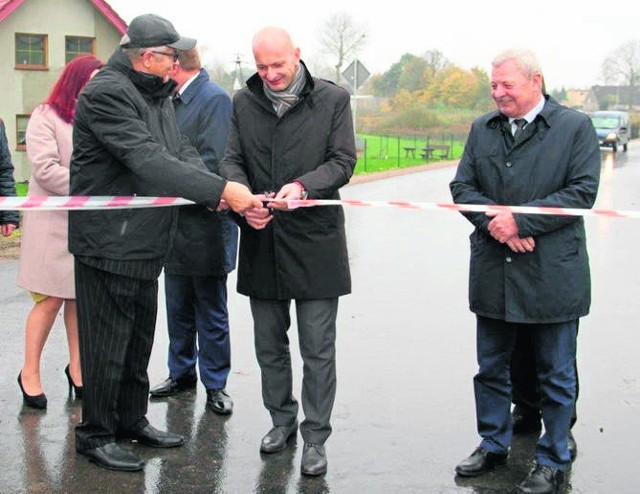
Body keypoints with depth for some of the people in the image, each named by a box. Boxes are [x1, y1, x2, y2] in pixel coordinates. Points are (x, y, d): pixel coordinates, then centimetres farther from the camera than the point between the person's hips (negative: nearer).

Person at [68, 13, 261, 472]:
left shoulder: (158, 95, 13)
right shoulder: (107, 94, -19)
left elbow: (182, 152, 5)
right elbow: (149, 161, -29)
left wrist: (218, 191, -15)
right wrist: (221, 189, -31)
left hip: (145, 242, 10)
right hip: (109, 241, -10)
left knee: (139, 337, 19)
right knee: (106, 344, 1)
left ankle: (132, 420, 34)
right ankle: (95, 434, 16)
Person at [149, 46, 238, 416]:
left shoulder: (215, 99, -13)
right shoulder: (173, 101, 12)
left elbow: (212, 164, -21)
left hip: (206, 225, -8)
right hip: (177, 224, 8)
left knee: (211, 311, 5)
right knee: (178, 308, 17)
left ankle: (215, 383, 16)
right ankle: (182, 373, 30)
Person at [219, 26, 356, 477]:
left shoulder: (333, 98, -3)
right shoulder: (244, 102, 6)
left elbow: (343, 161, -6)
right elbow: (232, 160, 4)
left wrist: (303, 186, -24)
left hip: (315, 240, -4)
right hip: (261, 241, 4)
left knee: (318, 348, 2)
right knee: (269, 344, 16)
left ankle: (316, 437, 14)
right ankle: (282, 419, 34)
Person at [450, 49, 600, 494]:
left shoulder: (575, 126, -4)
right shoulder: (483, 129, 9)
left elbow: (582, 192, -11)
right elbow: (462, 186, 6)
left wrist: (520, 220, -18)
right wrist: (492, 220, -13)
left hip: (552, 274, -4)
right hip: (493, 273, 4)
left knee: (556, 376, 8)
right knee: (491, 368, 16)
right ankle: (493, 445, 33)